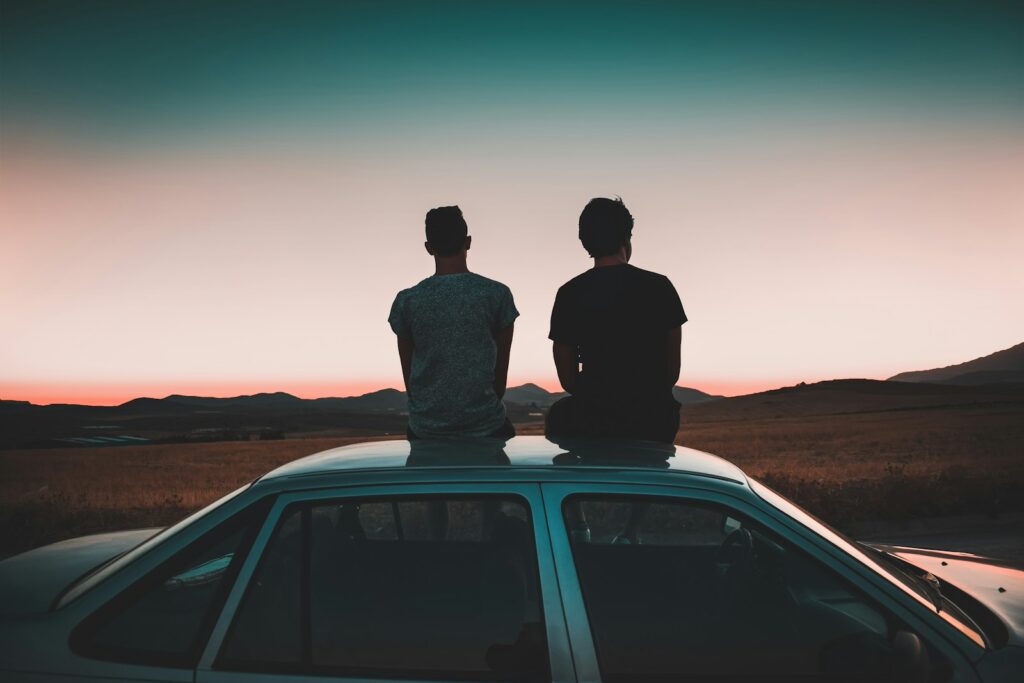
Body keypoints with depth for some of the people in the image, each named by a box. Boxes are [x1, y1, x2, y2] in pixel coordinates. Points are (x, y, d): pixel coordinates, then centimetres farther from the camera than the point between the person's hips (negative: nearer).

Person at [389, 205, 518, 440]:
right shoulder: (496, 294, -5)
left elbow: (408, 374, 5)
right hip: (486, 427, -1)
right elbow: (501, 369, 3)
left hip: (425, 429, 1)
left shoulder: (407, 301, -3)